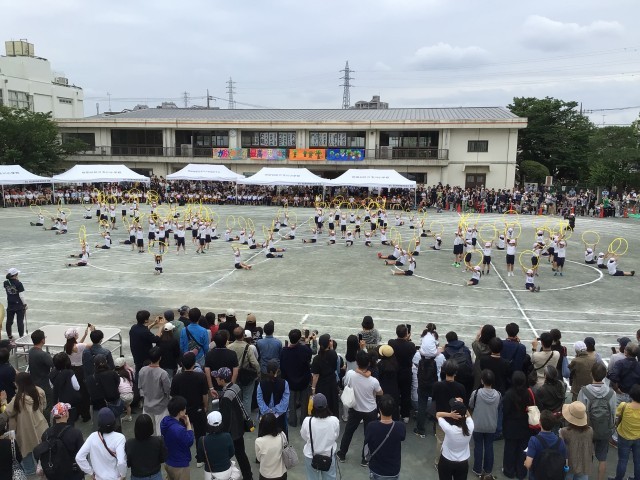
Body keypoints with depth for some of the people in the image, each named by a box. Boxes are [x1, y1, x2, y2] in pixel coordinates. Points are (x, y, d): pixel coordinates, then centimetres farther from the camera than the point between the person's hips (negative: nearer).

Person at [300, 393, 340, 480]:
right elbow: (336, 437, -4)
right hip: (329, 455, 1)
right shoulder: (335, 420, -22)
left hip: (311, 456, -1)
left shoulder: (307, 421, -26)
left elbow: (304, 437, -7)